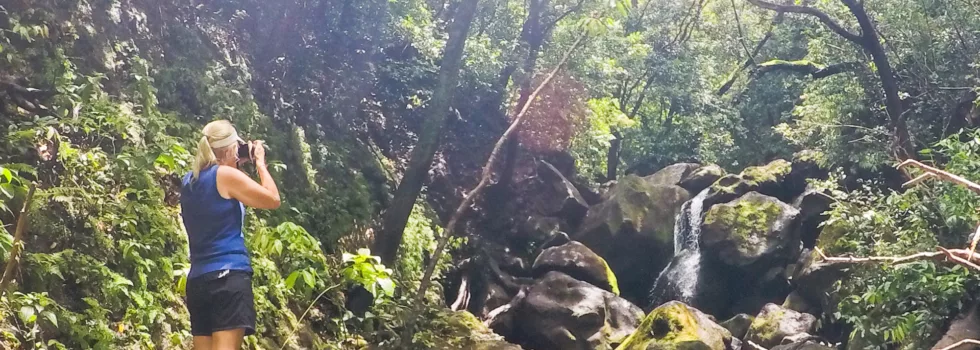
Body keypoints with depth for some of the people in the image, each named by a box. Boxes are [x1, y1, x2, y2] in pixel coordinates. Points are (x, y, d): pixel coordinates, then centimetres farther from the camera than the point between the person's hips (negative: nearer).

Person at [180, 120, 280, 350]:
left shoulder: (189, 182, 14)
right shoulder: (226, 175, -7)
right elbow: (273, 200, -1)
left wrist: (236, 167, 24)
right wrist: (260, 163, 11)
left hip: (198, 280, 8)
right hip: (228, 276, -8)